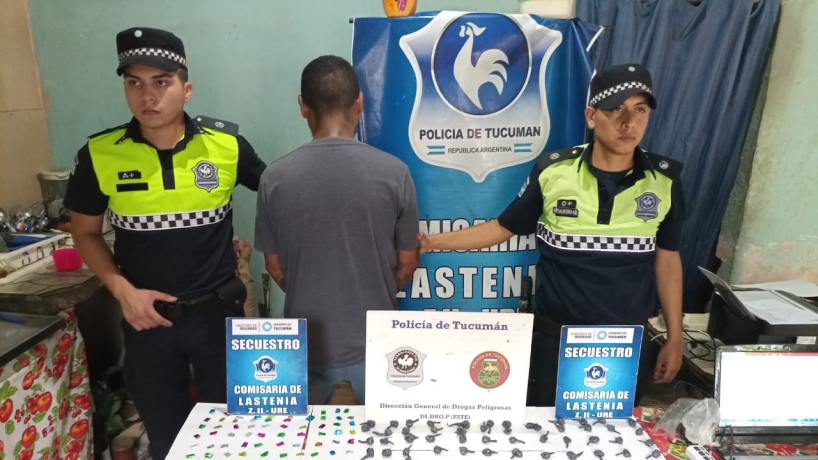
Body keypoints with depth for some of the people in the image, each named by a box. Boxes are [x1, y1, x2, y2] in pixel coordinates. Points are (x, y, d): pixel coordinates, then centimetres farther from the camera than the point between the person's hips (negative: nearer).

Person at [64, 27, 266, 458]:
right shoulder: (99, 154, -8)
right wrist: (122, 290, -9)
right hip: (147, 317, 1)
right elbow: (85, 232, 4)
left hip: (218, 312, 0)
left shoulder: (226, 143, -11)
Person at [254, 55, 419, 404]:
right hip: (374, 346, 0)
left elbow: (275, 268, 0)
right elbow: (407, 264, -2)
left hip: (307, 348, 1)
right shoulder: (394, 172, -13)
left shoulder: (275, 177, -10)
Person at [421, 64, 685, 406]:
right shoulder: (552, 172, -13)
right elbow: (504, 227, -2)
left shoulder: (664, 180, -7)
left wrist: (675, 337, 5)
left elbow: (667, 259, 3)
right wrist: (433, 241, -9)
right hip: (555, 332, -1)